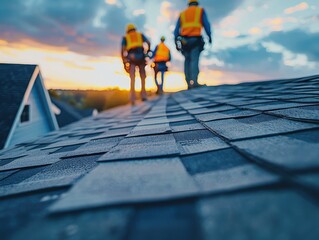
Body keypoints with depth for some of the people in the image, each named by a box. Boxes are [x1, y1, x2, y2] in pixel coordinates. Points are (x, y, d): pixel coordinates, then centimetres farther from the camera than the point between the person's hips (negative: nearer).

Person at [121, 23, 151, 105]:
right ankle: (143, 95, 4)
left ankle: (133, 96, -26)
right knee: (142, 76, 12)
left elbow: (123, 49, 6)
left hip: (131, 57, 0)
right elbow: (148, 43, 7)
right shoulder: (140, 35, 25)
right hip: (140, 56, 1)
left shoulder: (125, 37, 22)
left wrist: (124, 61, 5)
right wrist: (147, 51, 17)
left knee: (132, 77, -10)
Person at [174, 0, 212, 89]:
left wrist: (176, 41, 13)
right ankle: (194, 82, -30)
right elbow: (206, 24, 3)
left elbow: (176, 30, 14)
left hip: (184, 40, 3)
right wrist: (209, 36, 5)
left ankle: (189, 83, -4)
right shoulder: (200, 10, 15)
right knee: (194, 60, -14)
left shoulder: (182, 14, 22)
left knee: (187, 61, 5)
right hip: (195, 39, -3)